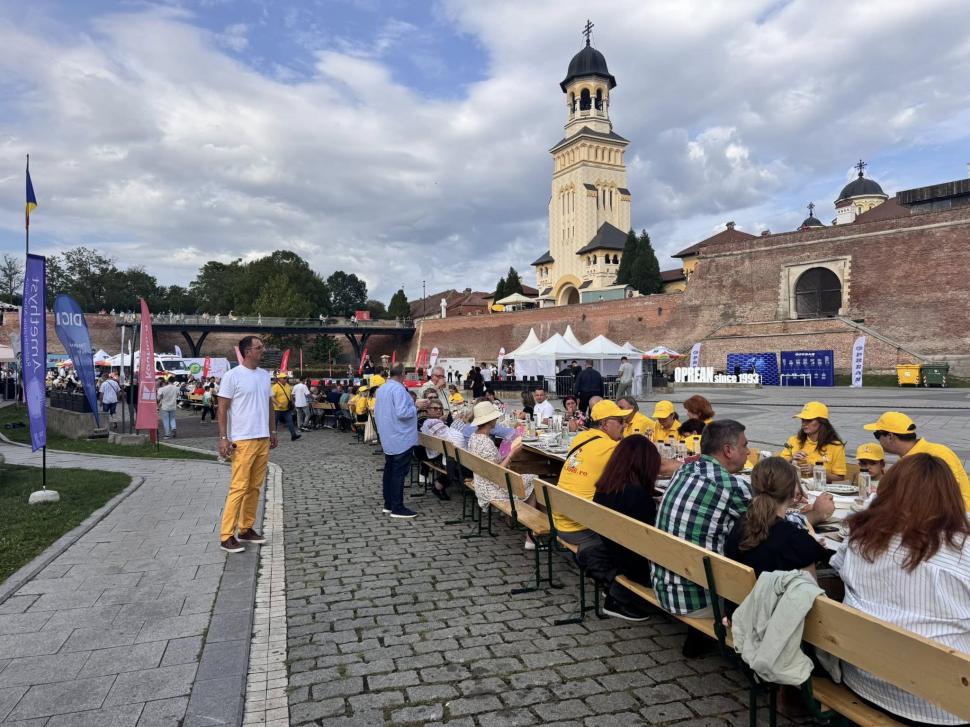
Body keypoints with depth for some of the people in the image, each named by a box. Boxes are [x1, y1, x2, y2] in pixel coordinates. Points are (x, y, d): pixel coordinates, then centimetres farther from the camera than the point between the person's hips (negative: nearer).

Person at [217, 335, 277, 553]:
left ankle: (246, 529, 22)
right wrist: (223, 438, -13)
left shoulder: (265, 375, 12)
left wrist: (273, 432, 18)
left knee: (255, 487, 11)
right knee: (239, 488, -6)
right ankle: (226, 536, 1)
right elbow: (222, 409, -8)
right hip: (243, 441, -7)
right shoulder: (233, 375, -8)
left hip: (263, 439, 7)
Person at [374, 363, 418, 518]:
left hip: (388, 438, 9)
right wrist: (415, 408, -10)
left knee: (389, 470, 14)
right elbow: (402, 413, -27)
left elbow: (376, 412, 16)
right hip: (401, 438, -9)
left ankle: (388, 504, 20)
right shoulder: (398, 389, -20)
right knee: (399, 473, -4)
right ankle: (397, 508, -1)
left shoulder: (381, 389, 10)